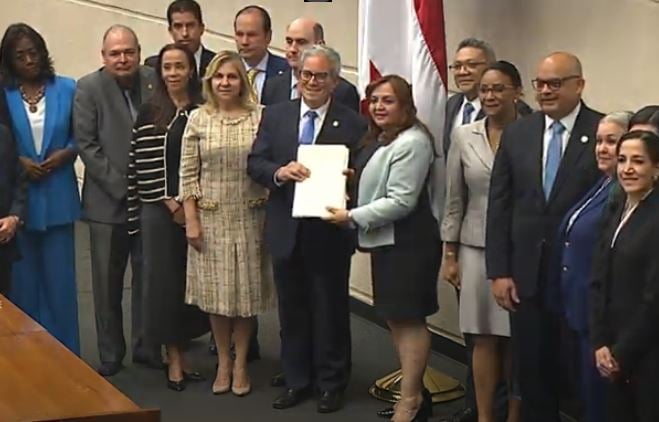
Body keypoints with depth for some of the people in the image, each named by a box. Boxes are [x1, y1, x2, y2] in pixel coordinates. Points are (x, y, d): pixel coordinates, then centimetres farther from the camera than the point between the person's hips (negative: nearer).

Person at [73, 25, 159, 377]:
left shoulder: (155, 81, 2)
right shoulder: (88, 88, -5)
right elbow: (86, 144, -9)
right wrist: (121, 186, -13)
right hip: (108, 200, -2)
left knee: (147, 278, 10)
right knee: (107, 284, 5)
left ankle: (146, 348, 23)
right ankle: (110, 355, 17)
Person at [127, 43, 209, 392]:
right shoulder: (148, 112, -1)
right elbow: (140, 164, -4)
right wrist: (170, 202, -9)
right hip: (159, 210, -2)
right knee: (164, 280, 2)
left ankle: (181, 351, 19)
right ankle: (174, 359, 11)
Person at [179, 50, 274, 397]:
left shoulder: (260, 117, -3)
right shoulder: (198, 119, -1)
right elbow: (188, 175, 0)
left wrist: (272, 216, -3)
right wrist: (191, 220, -4)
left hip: (250, 218, 0)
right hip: (210, 218, 1)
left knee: (247, 290, 8)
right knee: (216, 291, 8)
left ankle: (241, 364, 22)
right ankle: (223, 362, 24)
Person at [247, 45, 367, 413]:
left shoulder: (353, 124, -4)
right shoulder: (275, 116, 5)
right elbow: (254, 163, 2)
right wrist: (280, 171, -18)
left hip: (330, 233, -3)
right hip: (286, 230, 3)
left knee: (330, 310, 8)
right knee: (292, 310, 14)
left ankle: (332, 383, 22)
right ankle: (297, 381, 27)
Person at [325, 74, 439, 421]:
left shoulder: (410, 143, -17)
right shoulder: (379, 140, 15)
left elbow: (400, 201, -22)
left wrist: (351, 217, -18)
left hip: (407, 243, -10)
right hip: (385, 240, 10)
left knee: (409, 318, -2)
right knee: (394, 318, 15)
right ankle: (413, 390, 27)